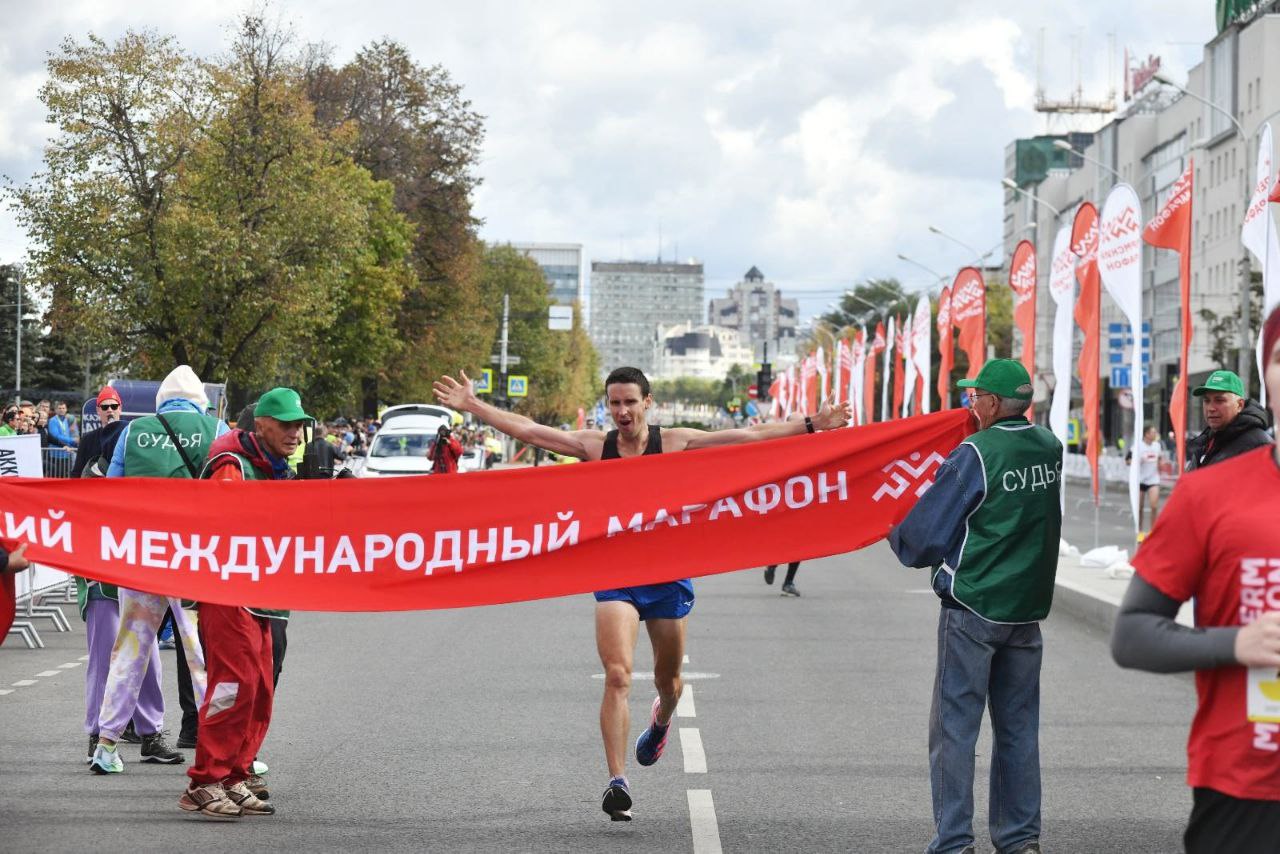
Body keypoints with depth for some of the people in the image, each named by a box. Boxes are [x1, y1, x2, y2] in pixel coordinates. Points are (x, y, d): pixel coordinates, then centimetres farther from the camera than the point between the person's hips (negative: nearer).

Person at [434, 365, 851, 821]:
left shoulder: (675, 442, -3)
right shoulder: (594, 445, 0)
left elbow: (749, 436, -5)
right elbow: (526, 429, -1)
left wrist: (810, 424, -9)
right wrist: (472, 406, -6)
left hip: (669, 575, 1)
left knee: (668, 679, 16)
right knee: (617, 676, -17)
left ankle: (661, 720, 53)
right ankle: (617, 782, -19)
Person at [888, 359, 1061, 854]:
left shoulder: (975, 454, -14)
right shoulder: (1049, 448, 4)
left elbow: (925, 534, -10)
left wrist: (894, 534, 11)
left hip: (972, 608, -6)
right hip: (1028, 608, 6)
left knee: (954, 726, 0)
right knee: (1018, 726, 12)